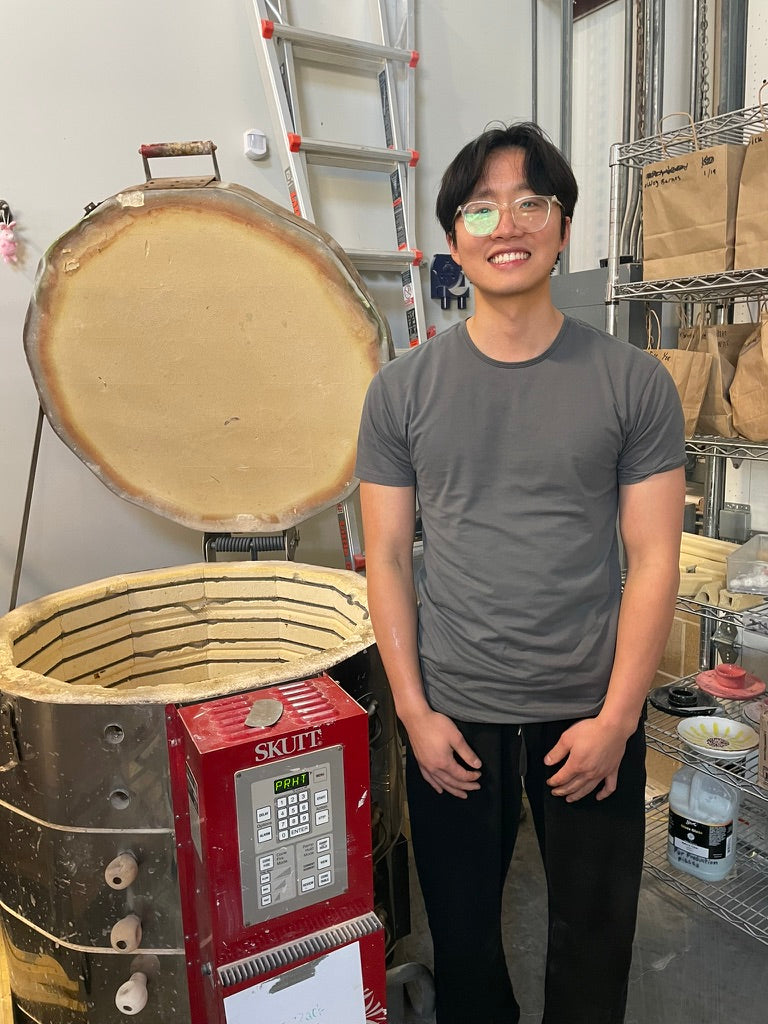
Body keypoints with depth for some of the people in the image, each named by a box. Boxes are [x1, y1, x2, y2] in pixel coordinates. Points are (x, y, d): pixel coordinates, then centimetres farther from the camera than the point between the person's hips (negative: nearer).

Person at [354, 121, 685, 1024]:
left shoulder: (634, 383, -4)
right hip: (452, 714, 1)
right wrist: (414, 711, -5)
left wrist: (616, 719, -8)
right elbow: (387, 557, -2)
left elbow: (653, 560, -4)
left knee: (594, 937, 20)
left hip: (592, 714, 0)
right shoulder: (402, 389, -3)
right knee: (460, 931, 20)